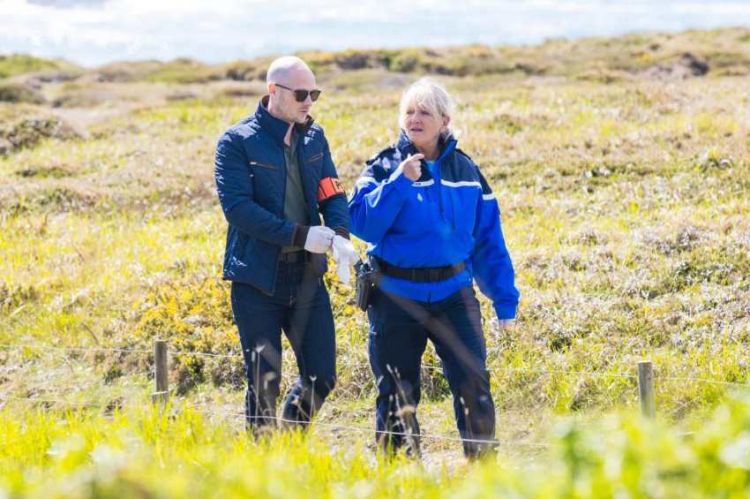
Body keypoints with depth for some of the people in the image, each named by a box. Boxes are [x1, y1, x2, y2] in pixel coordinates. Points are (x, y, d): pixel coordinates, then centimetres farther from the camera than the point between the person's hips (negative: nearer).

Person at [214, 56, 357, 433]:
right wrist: (300, 235, -22)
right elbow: (237, 207, -17)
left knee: (321, 377, 4)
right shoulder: (238, 142, -7)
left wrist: (340, 233, -15)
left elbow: (332, 194, 8)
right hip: (258, 279, -5)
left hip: (307, 275, 5)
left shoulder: (314, 137, 10)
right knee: (264, 383, -1)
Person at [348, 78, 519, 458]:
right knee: (397, 394, 5)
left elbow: (489, 239, 10)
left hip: (453, 294, 1)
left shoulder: (465, 170, 7)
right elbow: (362, 223, -14)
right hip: (397, 297, -1)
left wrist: (504, 298, 7)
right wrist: (399, 182, -22)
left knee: (473, 381, -9)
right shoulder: (385, 167, -1)